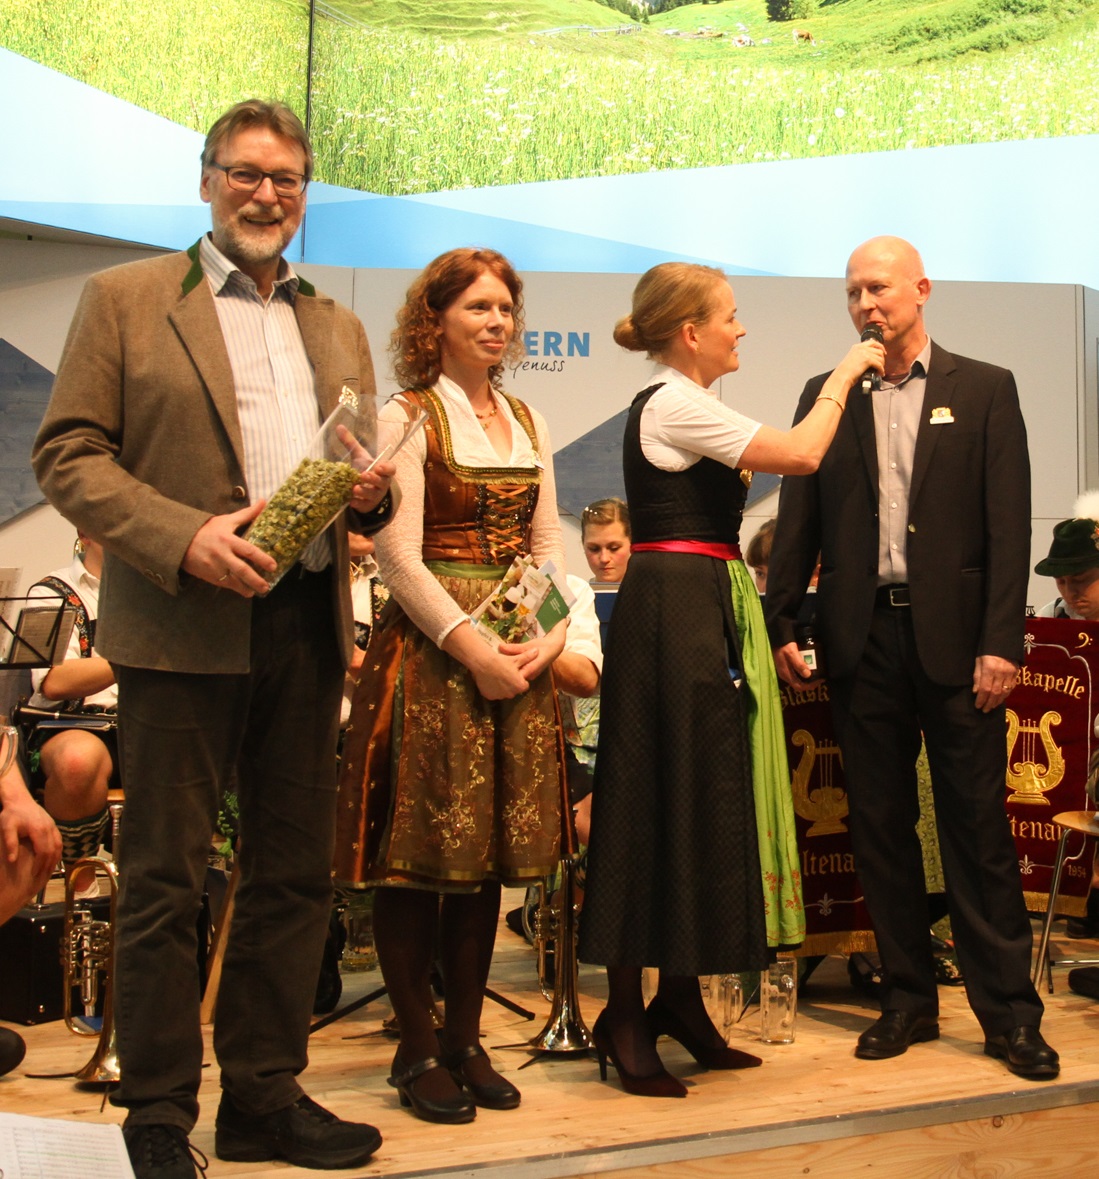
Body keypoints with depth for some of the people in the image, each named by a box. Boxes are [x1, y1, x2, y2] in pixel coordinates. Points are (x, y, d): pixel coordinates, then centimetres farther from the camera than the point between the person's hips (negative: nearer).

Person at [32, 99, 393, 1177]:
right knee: (162, 879, 1)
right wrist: (182, 536, -18)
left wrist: (372, 492, -3)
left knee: (295, 874, 9)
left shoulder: (338, 329, 19)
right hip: (183, 624, -5)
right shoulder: (124, 300, 4)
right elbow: (66, 453, -4)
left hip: (307, 625, 5)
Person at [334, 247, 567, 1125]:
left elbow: (550, 543, 13)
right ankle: (420, 1049, 10)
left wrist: (552, 634, -4)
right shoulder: (409, 418, -3)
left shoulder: (527, 422, 14)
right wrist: (472, 648, -17)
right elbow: (398, 555, -11)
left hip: (518, 657, 6)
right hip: (430, 650, -6)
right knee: (420, 855, -2)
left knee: (491, 853, 8)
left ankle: (466, 1040, 18)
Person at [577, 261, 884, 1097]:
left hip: (702, 617, 10)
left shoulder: (681, 408, 19)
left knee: (704, 796, 10)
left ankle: (681, 998, 18)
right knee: (665, 799, -6)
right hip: (676, 613, -10)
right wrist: (844, 374, -2)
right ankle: (624, 1015, 2)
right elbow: (803, 454, -17)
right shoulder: (672, 404, -12)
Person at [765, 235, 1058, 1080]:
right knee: (880, 825, 8)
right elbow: (798, 521, 9)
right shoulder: (826, 396, 11)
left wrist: (1001, 641, -10)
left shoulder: (985, 391, 4)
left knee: (978, 824, 0)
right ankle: (908, 998, 19)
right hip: (862, 638, 3)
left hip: (955, 637, -2)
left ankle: (1009, 1010, 10)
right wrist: (781, 626, 1)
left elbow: (1008, 525, -2)